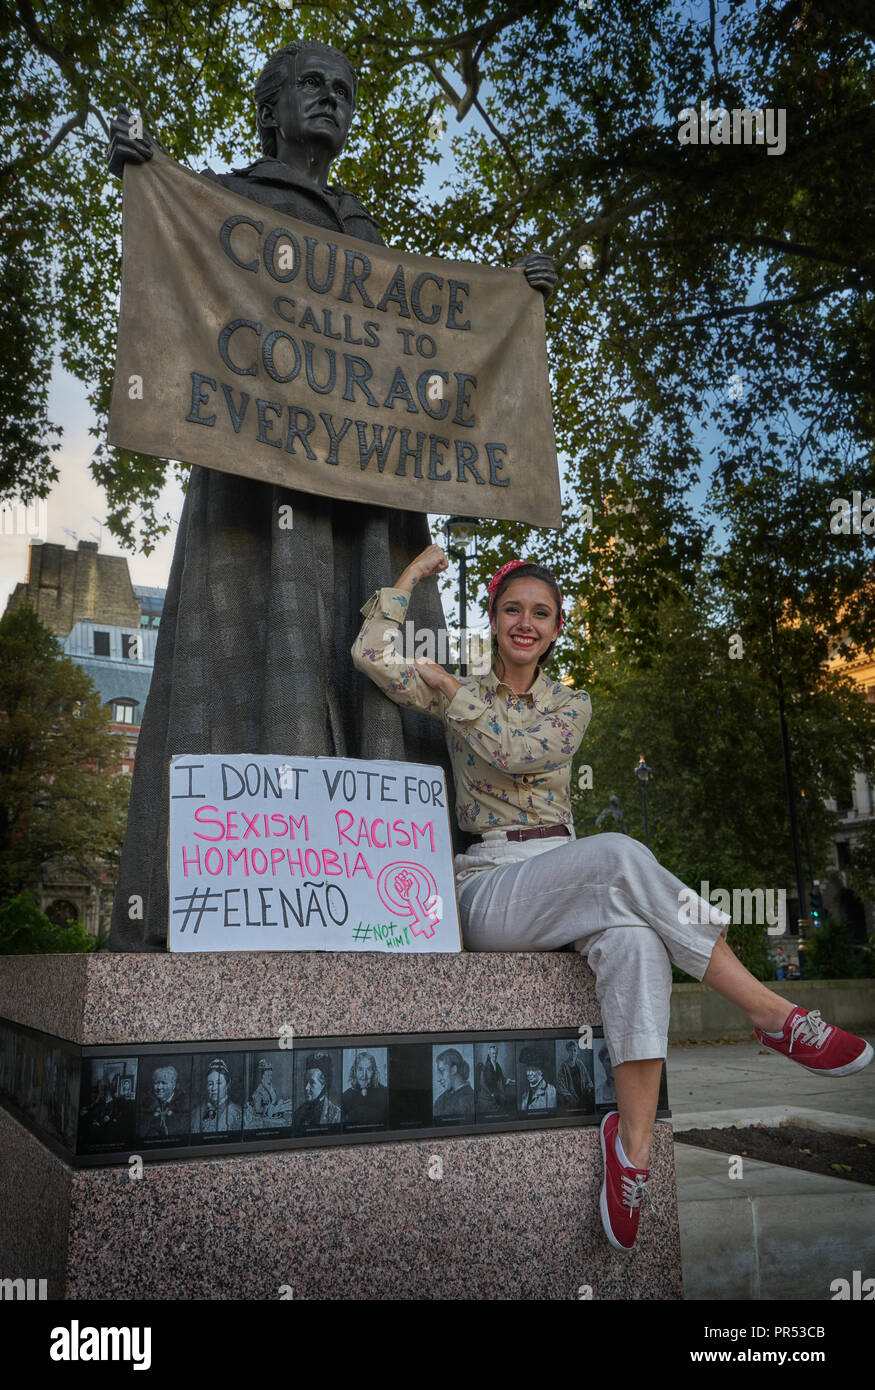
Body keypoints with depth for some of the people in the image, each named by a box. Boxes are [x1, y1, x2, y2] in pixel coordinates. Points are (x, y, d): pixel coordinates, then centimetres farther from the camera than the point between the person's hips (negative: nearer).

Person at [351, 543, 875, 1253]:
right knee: (618, 853, -34)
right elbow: (373, 654, -3)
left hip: (567, 886, 3)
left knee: (634, 939, -35)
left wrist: (450, 689, -4)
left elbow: (519, 750, -7)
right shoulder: (463, 692, 11)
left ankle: (634, 1144, -34)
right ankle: (774, 1014, -28)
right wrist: (414, 574, 6)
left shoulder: (571, 704, 15)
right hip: (490, 891, -3)